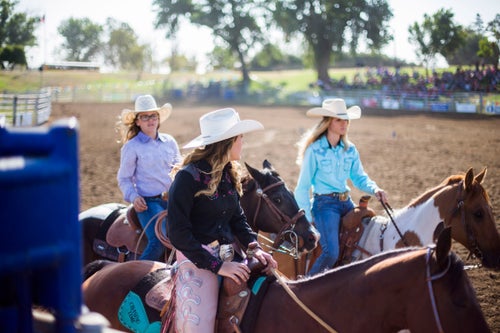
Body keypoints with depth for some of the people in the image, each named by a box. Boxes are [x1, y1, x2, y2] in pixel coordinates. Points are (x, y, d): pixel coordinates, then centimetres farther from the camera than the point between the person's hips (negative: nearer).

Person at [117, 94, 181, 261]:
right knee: (159, 240, -26)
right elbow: (124, 178, 4)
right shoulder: (131, 147, 0)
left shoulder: (169, 141, 12)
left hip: (173, 199, 5)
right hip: (148, 202, -5)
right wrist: (133, 197, -13)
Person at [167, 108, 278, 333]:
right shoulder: (189, 177, -13)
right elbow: (178, 234, -17)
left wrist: (254, 248, -3)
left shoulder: (229, 174, 9)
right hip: (198, 259, -7)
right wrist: (217, 265, -20)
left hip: (229, 255, 7)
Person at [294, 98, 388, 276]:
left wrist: (374, 189, -11)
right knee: (331, 252, -24)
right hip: (324, 203, -7)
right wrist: (307, 219, -7)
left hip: (346, 202, 7)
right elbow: (302, 188, -5)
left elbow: (359, 177, 11)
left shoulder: (350, 150, 8)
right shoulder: (315, 150, -9)